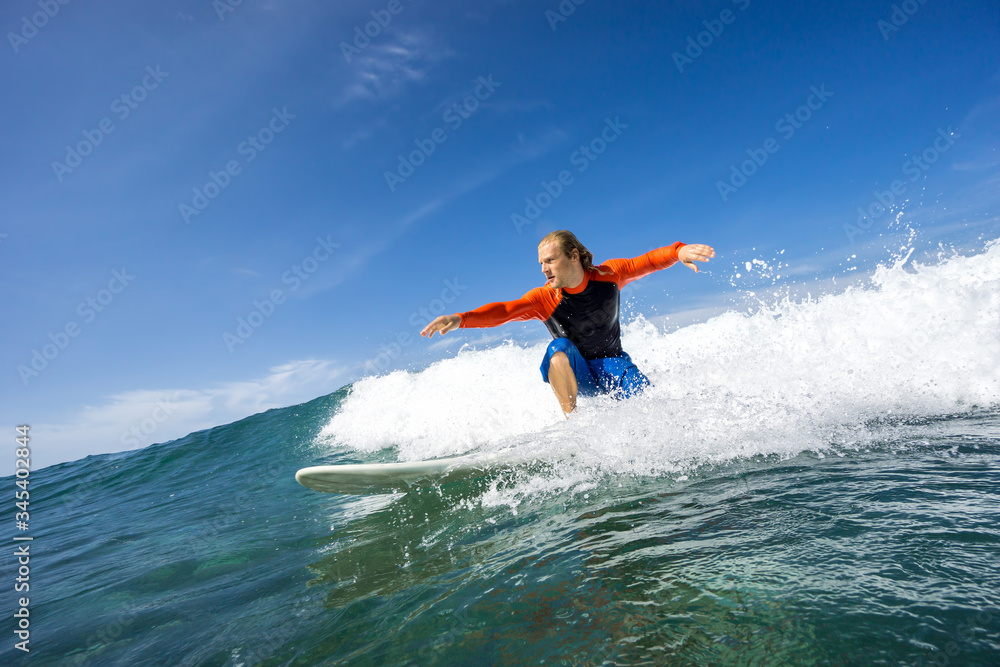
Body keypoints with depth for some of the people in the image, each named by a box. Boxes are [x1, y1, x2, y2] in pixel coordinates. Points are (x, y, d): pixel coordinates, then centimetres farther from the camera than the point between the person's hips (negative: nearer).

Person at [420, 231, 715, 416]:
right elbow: (504, 311, -31)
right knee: (559, 347, -34)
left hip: (613, 367, 1)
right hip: (575, 374, -1)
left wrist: (679, 251, -32)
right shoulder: (544, 298, -17)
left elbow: (649, 261, -10)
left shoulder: (608, 275, -11)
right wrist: (461, 318, -46)